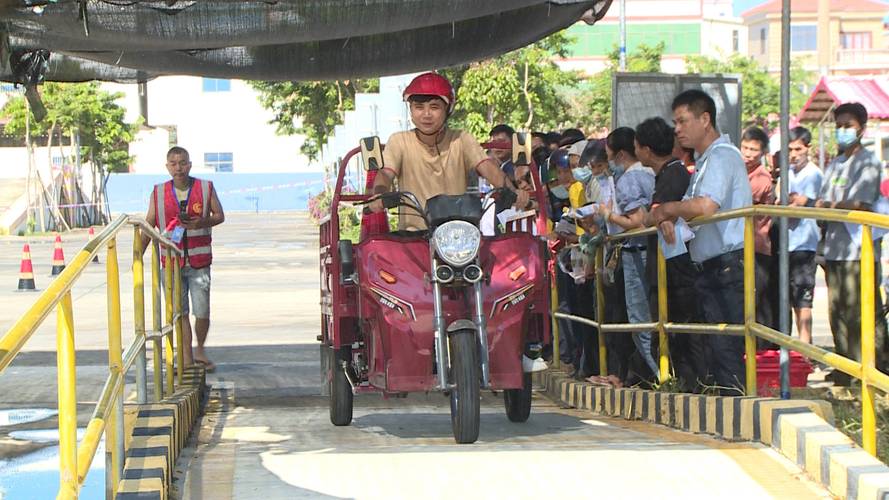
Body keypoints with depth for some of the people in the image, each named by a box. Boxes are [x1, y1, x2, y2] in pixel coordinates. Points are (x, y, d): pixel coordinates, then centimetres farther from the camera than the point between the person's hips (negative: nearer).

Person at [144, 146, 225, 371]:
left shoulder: (205, 188, -1)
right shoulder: (159, 193, 2)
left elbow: (219, 216, 5)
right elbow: (148, 226, 6)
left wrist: (203, 222, -15)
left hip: (199, 260, -1)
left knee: (202, 312, 1)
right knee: (179, 312, 3)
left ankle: (200, 350, 25)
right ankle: (187, 358, 10)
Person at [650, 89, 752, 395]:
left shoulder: (722, 156, -11)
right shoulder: (704, 161, 22)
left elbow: (705, 207, -27)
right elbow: (690, 207, 23)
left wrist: (666, 209, -10)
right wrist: (669, 219, -1)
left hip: (728, 264, -10)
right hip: (711, 266, 10)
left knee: (726, 349, -12)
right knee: (716, 349, 11)